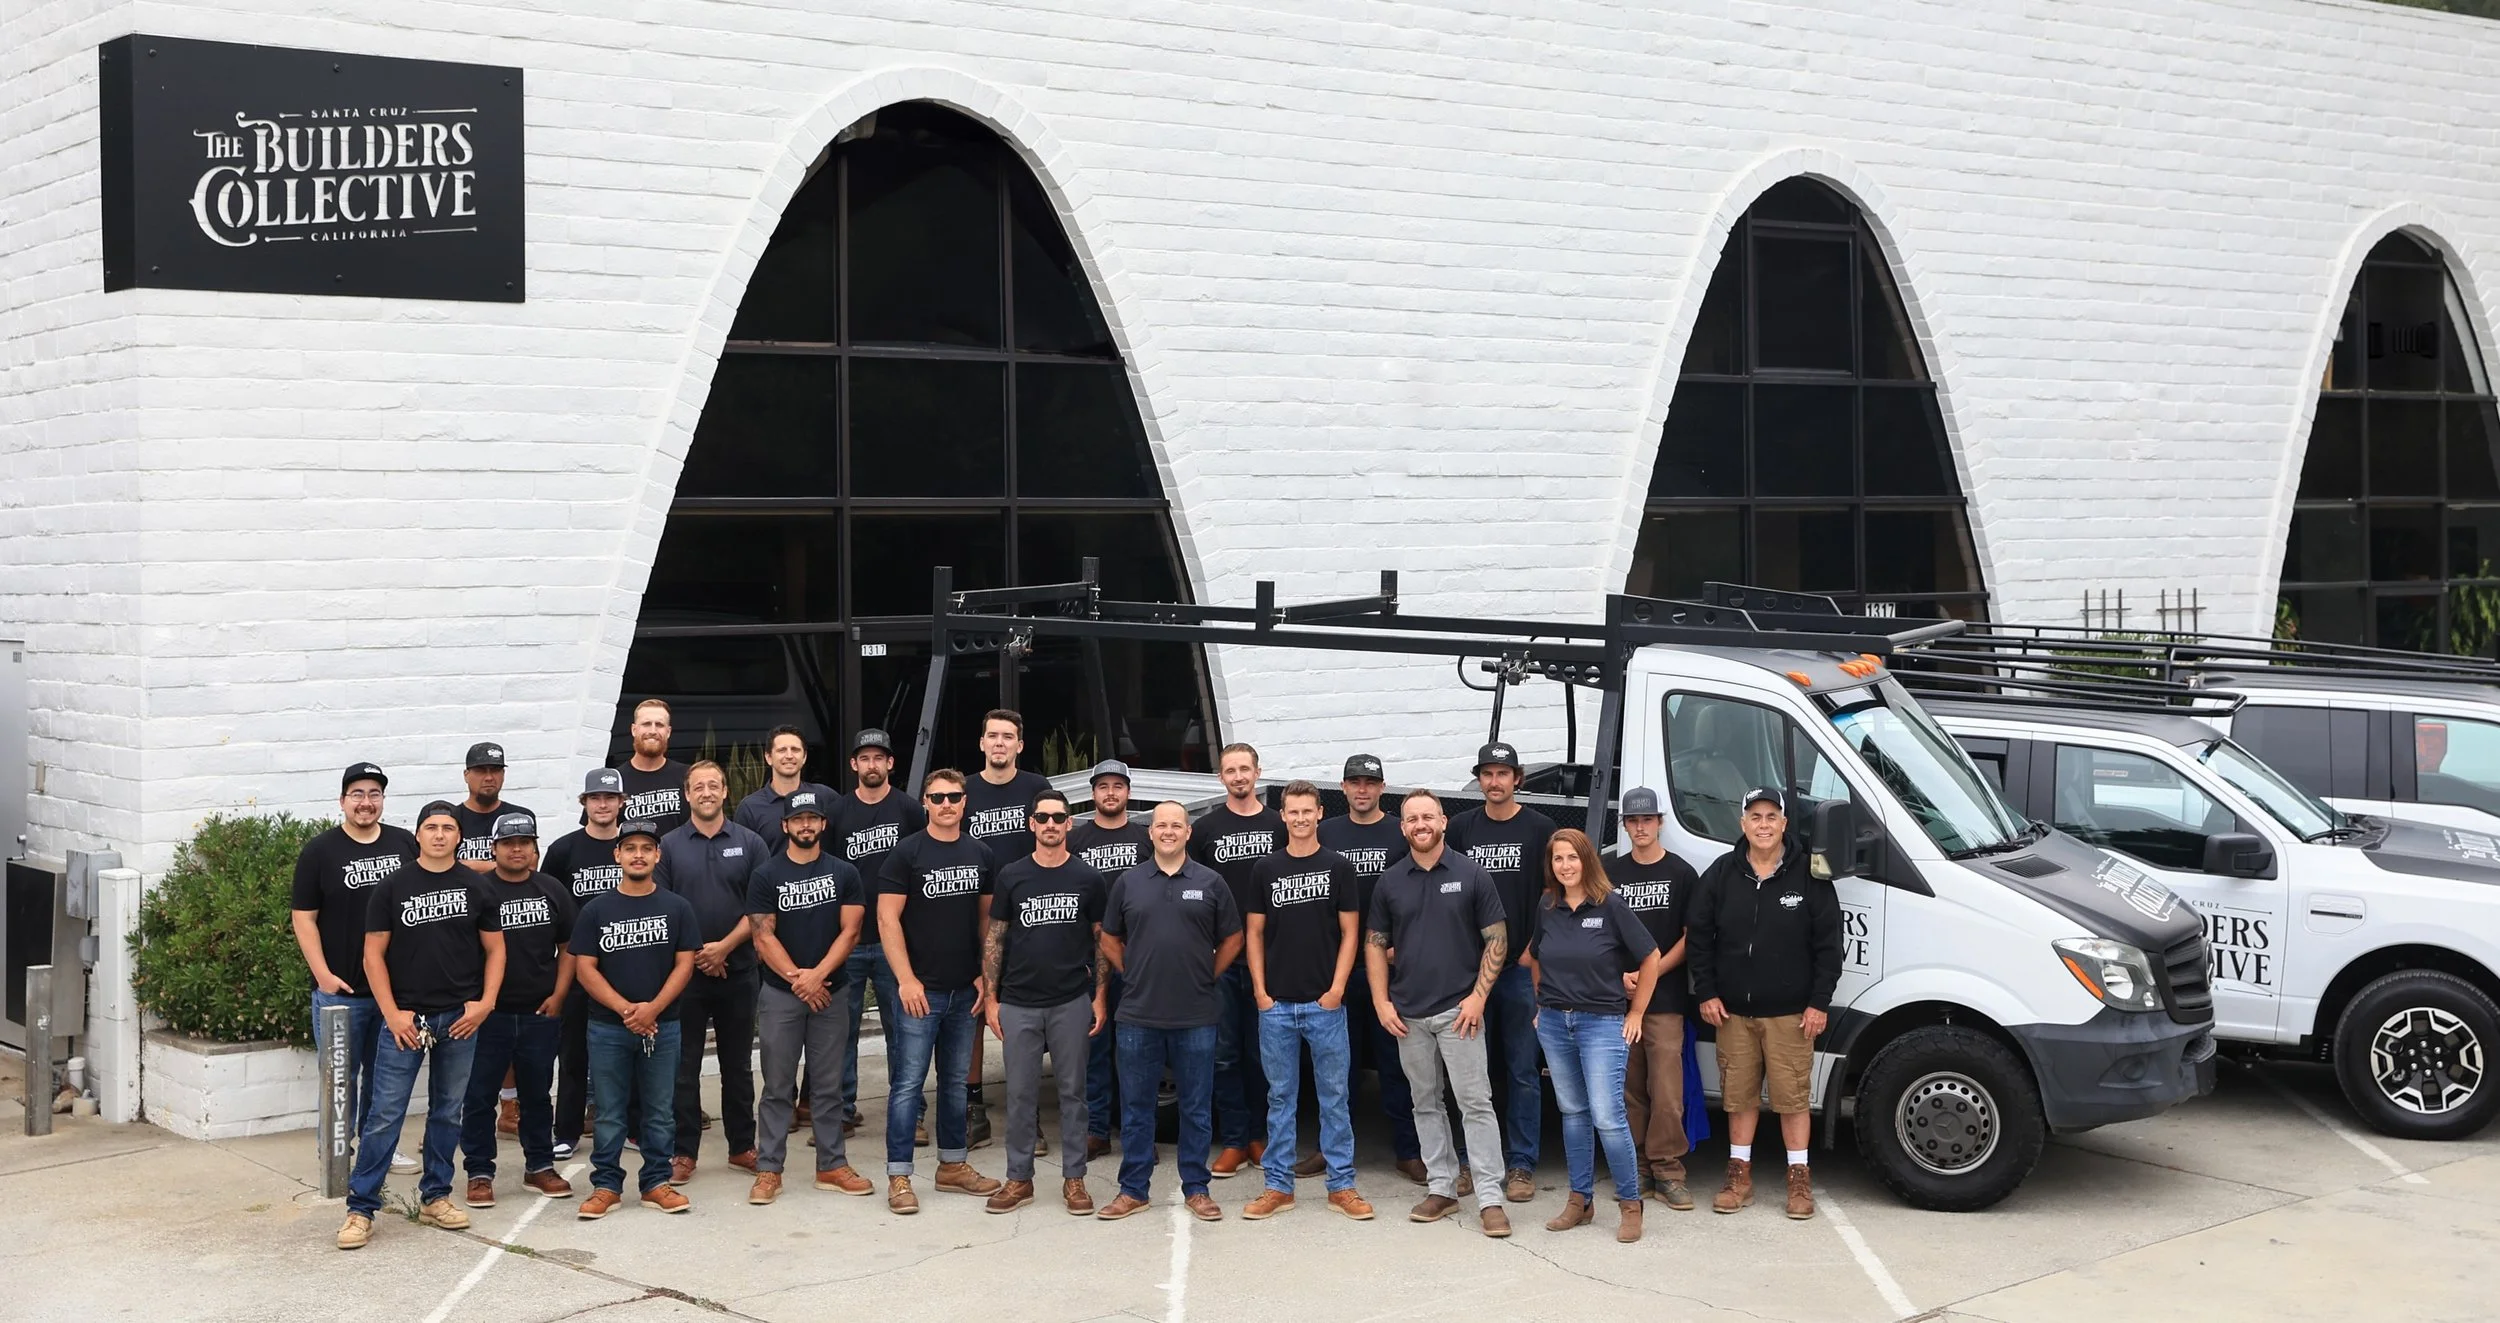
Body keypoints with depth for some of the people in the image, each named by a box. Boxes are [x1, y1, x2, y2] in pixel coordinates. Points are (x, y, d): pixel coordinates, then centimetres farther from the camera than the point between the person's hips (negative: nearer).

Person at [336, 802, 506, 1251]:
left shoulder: (476, 888, 5)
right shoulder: (392, 888, 0)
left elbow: (494, 949, 9)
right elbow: (374, 955, 0)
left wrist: (485, 1002, -4)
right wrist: (391, 1013, -9)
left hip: (460, 1019, 2)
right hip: (405, 1018, -2)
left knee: (447, 1112, 11)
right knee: (384, 1115, -4)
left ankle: (434, 1197, 23)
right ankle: (361, 1207, 1)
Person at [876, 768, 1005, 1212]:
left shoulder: (980, 854, 8)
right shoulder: (907, 853, -6)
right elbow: (888, 918, -9)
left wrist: (985, 974, 4)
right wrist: (906, 979, -15)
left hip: (965, 991, 5)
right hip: (920, 989, -5)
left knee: (956, 1082, 14)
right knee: (908, 1084, -3)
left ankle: (953, 1165, 24)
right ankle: (898, 1177, 1)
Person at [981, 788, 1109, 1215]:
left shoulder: (1088, 879, 3)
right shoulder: (1012, 876, 3)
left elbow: (1101, 940, 7)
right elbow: (994, 938, 6)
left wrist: (1099, 996, 1)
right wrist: (991, 998, 2)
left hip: (1072, 1003, 0)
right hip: (1019, 1004, 1)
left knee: (1073, 1091, 5)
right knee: (1020, 1094, 5)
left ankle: (1073, 1178, 14)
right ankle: (1019, 1179, 14)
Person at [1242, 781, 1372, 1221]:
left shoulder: (1338, 867, 2)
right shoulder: (1267, 869, 7)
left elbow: (1349, 933, 1)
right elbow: (1255, 934, 9)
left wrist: (1337, 989, -8)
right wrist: (1260, 991, 0)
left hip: (1325, 1003, -2)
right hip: (1276, 1004, 2)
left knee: (1333, 1096, 3)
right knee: (1280, 1096, 8)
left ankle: (1341, 1184, 10)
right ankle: (1279, 1185, 13)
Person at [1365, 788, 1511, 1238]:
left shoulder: (1470, 875, -2)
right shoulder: (1390, 881, 6)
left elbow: (1497, 939, -2)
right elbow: (1375, 944, 10)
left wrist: (1478, 996, -10)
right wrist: (1382, 1002, 0)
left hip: (1458, 1010, -4)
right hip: (1408, 1014, 4)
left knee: (1475, 1102, -6)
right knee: (1425, 1103, 11)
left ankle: (1489, 1198, -6)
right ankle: (1441, 1188, 20)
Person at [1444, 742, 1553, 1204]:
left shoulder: (1540, 829, 2)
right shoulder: (1461, 828, 9)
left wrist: (1535, 949, -5)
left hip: (1522, 968, -2)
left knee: (1522, 1071, 0)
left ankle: (1521, 1165, 6)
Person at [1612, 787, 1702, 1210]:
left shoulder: (1681, 874, 4)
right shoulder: (1612, 875, 11)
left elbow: (1691, 937, 0)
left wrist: (1651, 973, -9)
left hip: (1664, 997, -3)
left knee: (1666, 1089, -8)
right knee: (1628, 1088, 5)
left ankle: (1667, 1171, -3)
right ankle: (1633, 1169, 12)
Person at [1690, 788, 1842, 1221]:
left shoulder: (1808, 876, -4)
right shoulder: (1721, 874, 2)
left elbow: (1828, 943, -3)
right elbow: (1697, 937, 7)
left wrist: (1819, 1002, -7)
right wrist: (1706, 993, 1)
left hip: (1790, 1013, -2)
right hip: (1733, 1011, 2)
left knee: (1793, 1096, 1)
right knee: (1739, 1095, 9)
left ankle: (1799, 1179, 11)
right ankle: (1740, 1176, 19)